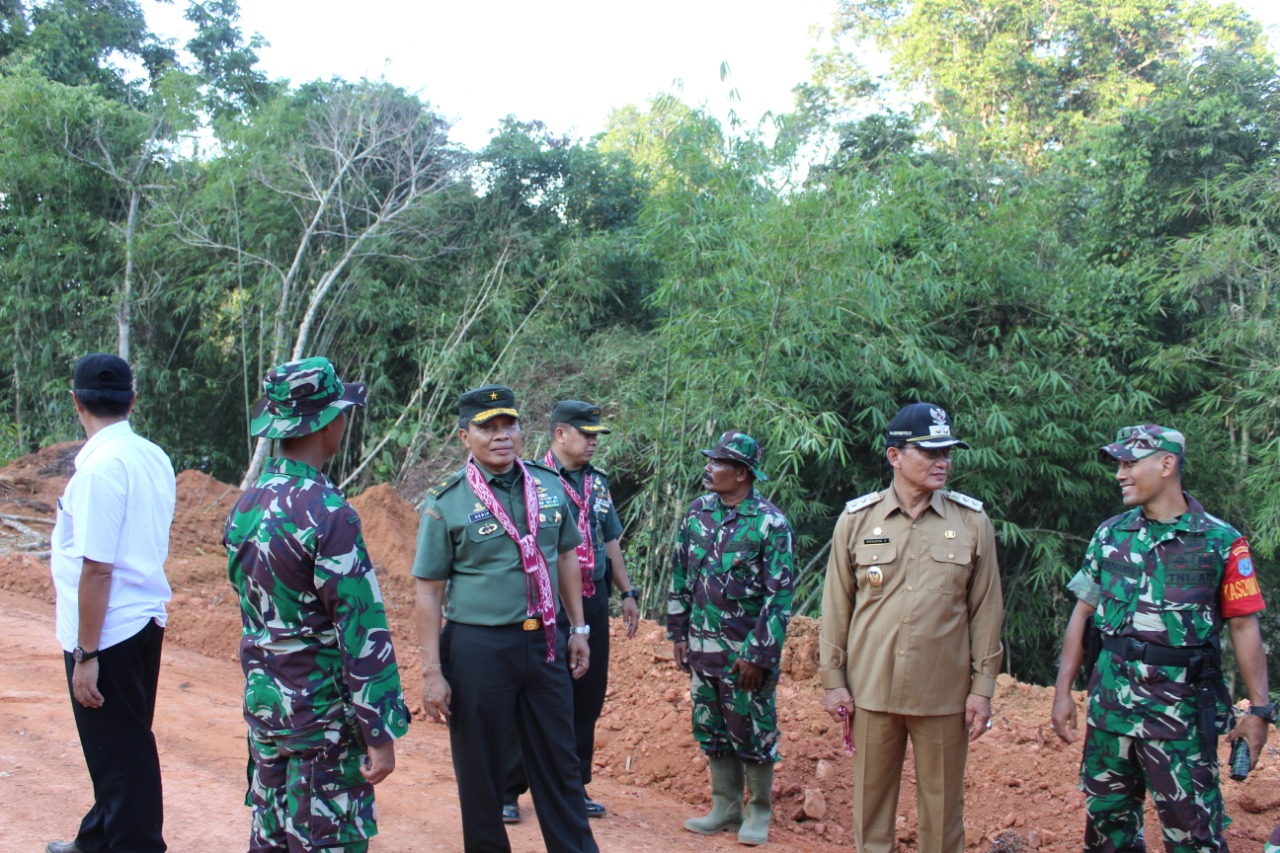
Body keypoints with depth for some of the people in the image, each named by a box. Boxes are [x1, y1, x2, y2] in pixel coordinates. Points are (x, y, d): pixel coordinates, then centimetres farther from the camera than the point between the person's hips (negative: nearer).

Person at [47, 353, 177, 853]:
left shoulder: (100, 466, -19)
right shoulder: (154, 459, 6)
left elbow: (96, 568, -21)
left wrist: (85, 655, -17)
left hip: (109, 631, -9)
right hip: (147, 621, 9)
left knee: (119, 755, 4)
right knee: (122, 749, 23)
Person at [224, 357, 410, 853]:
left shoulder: (247, 506, 4)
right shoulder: (326, 513, -21)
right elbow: (360, 630, -20)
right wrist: (379, 734, -16)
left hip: (262, 701, 8)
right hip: (322, 714, -8)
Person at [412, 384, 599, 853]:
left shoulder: (548, 484, 3)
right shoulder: (446, 502, -8)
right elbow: (429, 592, -6)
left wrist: (578, 629, 12)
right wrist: (432, 673, -9)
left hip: (544, 642, 4)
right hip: (478, 649, -3)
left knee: (559, 763, 14)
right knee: (481, 773, 10)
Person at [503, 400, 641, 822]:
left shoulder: (598, 482, 11)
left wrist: (627, 592, 15)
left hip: (593, 605, 6)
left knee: (587, 697, 12)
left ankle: (574, 784, 26)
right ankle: (508, 790, 14)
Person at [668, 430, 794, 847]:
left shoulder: (770, 523, -13)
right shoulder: (698, 512, 3)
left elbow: (780, 595, -13)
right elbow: (681, 575, 10)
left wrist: (758, 654, -15)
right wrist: (678, 633, 8)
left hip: (746, 651, -5)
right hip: (702, 646, 5)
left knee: (753, 731, 6)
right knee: (711, 729, 14)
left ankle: (759, 812, 23)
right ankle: (725, 806, 29)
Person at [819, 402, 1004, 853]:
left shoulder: (973, 521, 0)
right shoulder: (856, 519, 0)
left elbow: (986, 609, 3)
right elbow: (836, 605, 3)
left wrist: (982, 687, 0)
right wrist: (832, 680, 1)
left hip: (944, 693, 0)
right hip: (870, 689, 0)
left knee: (942, 804, 10)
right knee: (870, 800, 11)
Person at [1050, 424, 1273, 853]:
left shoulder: (1220, 541, -3)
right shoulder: (1110, 535, 6)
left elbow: (1243, 626, -2)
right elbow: (1083, 613, 9)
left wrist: (1259, 709, -4)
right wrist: (1062, 692, 6)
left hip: (1181, 708, -4)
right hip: (1110, 701, 4)